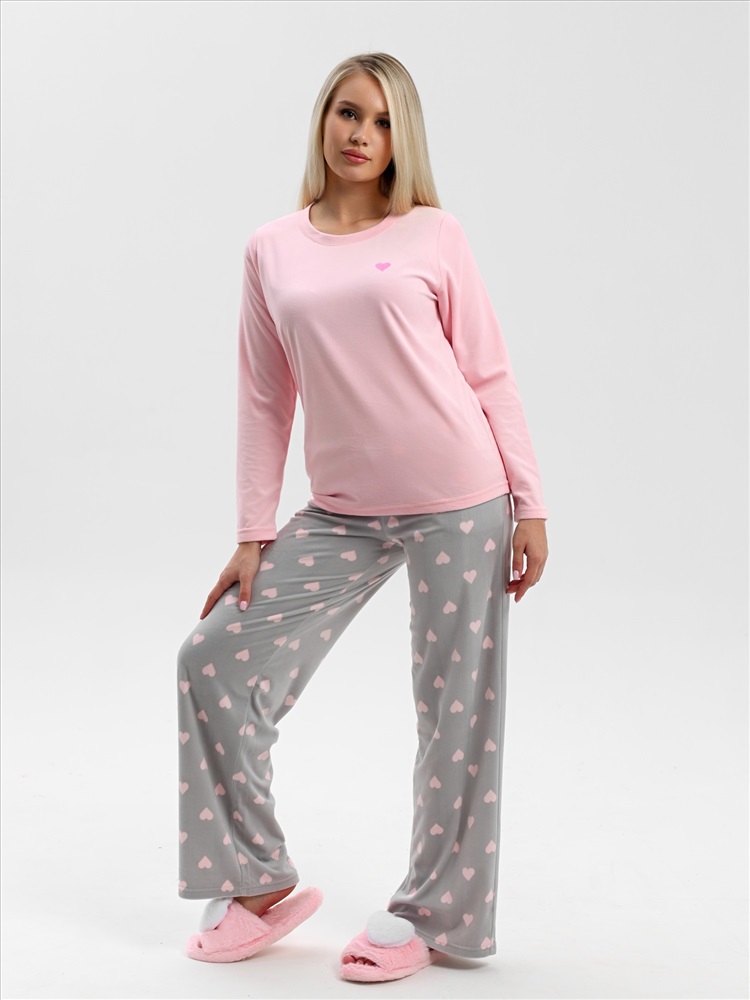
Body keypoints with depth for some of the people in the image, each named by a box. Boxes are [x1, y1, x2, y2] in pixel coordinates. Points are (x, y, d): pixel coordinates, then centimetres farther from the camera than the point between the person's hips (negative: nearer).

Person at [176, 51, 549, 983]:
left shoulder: (433, 235, 1)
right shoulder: (270, 251, 8)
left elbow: (489, 376, 2)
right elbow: (264, 399, 9)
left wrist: (530, 504, -2)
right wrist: (254, 533, 6)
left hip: (459, 504, -3)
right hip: (341, 515, 3)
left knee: (455, 708, 3)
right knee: (213, 658, 1)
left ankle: (430, 915, 22)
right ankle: (258, 883, 18)